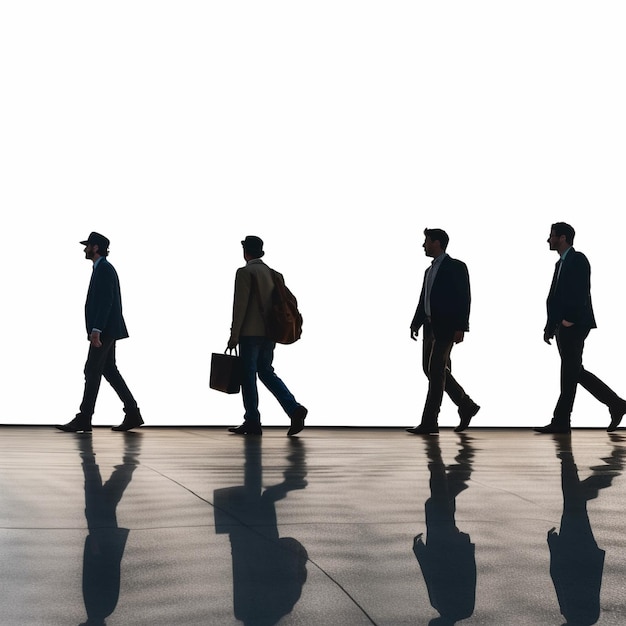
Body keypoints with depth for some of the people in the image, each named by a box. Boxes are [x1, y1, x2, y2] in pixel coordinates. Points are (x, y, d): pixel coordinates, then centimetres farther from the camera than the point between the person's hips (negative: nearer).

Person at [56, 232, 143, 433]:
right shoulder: (103, 268, 19)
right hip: (106, 330, 10)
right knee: (109, 371, 9)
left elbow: (106, 300, -22)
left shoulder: (104, 269, -13)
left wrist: (96, 330, -26)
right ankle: (132, 415, 9)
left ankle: (83, 419, -3)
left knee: (92, 371, -7)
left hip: (105, 330, -10)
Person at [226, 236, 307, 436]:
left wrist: (234, 335, -11)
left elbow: (240, 305, -14)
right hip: (269, 333, 7)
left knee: (248, 375, 2)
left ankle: (252, 421, 4)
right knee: (266, 372, 14)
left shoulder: (245, 272, -9)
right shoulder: (273, 273, 12)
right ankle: (294, 408, -2)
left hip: (250, 333, -7)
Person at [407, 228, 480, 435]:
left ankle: (429, 422, -7)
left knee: (436, 371, -9)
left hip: (446, 327, -9)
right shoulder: (430, 270, 18)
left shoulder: (456, 267, -7)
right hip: (430, 326, 9)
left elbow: (464, 299, -13)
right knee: (431, 370, 9)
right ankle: (466, 406, 21)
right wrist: (415, 324, 8)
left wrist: (460, 328, -19)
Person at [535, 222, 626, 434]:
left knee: (570, 373, -5)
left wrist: (569, 319, -22)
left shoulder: (578, 259, -8)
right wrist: (550, 327, 14)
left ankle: (561, 421, -2)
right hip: (564, 326, 10)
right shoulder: (561, 263, 20)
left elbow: (581, 292, -18)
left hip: (574, 325, -10)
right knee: (575, 372, 9)